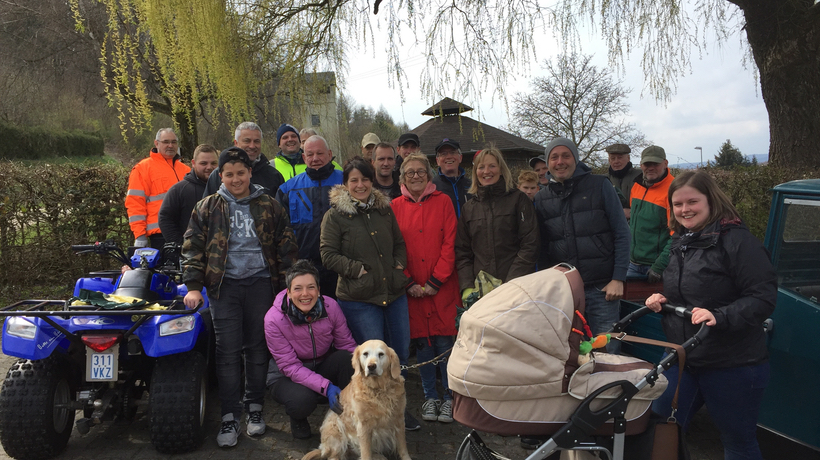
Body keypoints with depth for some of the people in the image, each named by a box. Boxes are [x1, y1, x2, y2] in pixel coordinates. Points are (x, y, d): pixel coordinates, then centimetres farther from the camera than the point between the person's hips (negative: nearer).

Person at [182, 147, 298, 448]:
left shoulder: (269, 207, 8)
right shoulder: (208, 208, 8)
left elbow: (286, 247, 9)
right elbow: (193, 247, 5)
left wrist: (288, 285, 4)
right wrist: (193, 285, -4)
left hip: (260, 283, 1)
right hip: (224, 285, 0)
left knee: (257, 348, 6)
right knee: (228, 350, -4)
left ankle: (254, 408, 20)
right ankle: (230, 416, 4)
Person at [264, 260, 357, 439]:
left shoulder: (330, 307, -16)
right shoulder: (274, 319, -24)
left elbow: (347, 344, -10)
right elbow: (289, 366, -23)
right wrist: (326, 387, -36)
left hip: (323, 365, 3)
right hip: (288, 375, -3)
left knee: (347, 359, -29)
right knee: (302, 400, -36)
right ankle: (297, 418, 4)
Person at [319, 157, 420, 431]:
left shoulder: (384, 210, 12)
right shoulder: (335, 216, -3)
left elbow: (399, 243, 21)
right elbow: (328, 255, -8)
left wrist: (399, 265, 4)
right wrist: (358, 269, -13)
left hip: (394, 292, 5)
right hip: (358, 298, -5)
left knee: (401, 353, 11)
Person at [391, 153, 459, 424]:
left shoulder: (442, 202, 3)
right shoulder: (396, 206, 6)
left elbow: (450, 244, -3)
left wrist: (436, 281, -10)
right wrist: (410, 283, -7)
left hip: (442, 287, -1)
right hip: (412, 289, 1)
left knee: (444, 341, 0)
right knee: (421, 342, 7)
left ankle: (449, 397, 15)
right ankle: (430, 397, 21)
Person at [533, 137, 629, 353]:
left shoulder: (600, 186, 1)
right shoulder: (542, 198, 8)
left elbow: (621, 234, 0)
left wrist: (618, 279, -7)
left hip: (602, 288, -2)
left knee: (607, 351, 3)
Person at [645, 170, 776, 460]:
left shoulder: (737, 240, -14)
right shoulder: (678, 242, 10)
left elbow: (763, 297, -19)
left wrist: (719, 317, -31)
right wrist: (661, 300, 5)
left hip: (733, 366, -7)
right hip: (681, 358, 7)